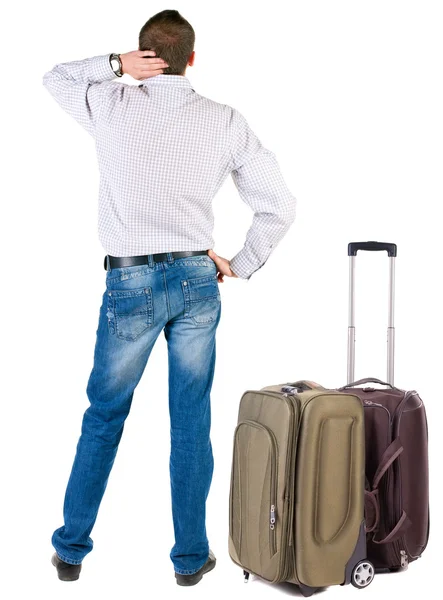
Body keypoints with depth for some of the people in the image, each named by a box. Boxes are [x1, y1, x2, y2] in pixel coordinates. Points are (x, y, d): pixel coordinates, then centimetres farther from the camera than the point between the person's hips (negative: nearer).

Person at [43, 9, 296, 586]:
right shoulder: (226, 121, 3)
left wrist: (114, 63, 4)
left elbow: (54, 78, 20)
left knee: (104, 417, 13)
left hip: (132, 284, -1)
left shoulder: (112, 105, -1)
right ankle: (191, 555, 21)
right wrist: (240, 266, 10)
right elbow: (280, 205, 2)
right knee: (192, 423, 10)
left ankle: (71, 549, 24)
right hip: (198, 281, 1)